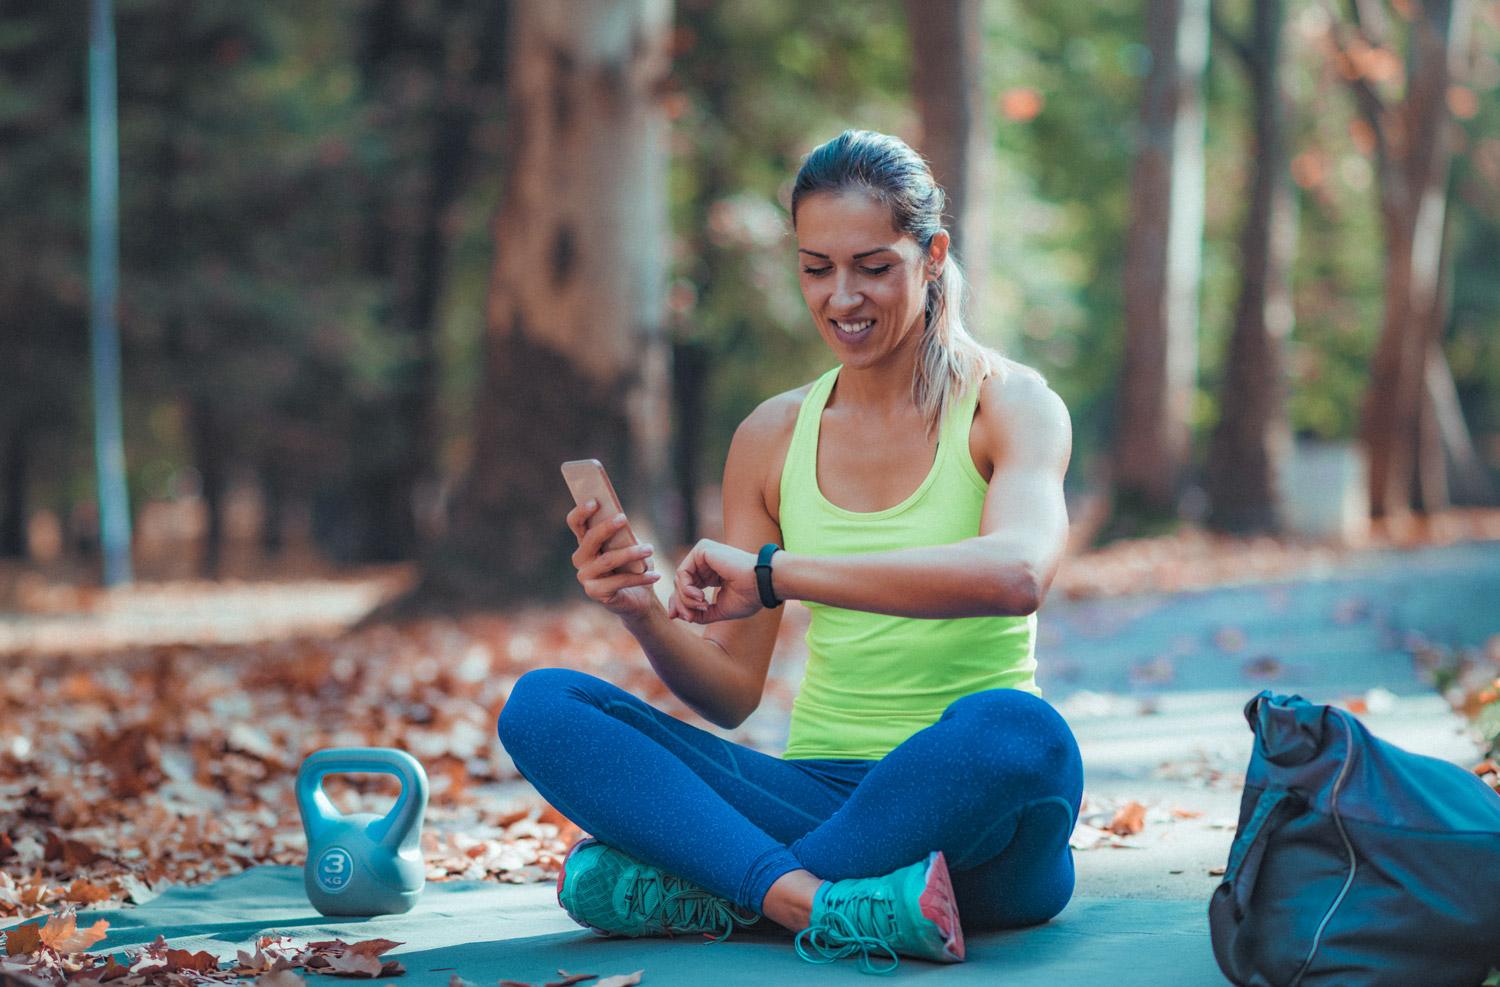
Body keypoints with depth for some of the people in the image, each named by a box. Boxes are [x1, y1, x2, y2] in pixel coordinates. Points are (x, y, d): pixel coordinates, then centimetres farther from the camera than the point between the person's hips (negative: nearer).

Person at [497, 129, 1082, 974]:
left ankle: (704, 892, -23)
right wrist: (649, 619, -12)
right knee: (542, 705, -15)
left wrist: (776, 573, -26)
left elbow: (1016, 573, -25)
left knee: (1019, 729, -39)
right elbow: (732, 692, 10)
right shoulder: (772, 439, 10)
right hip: (820, 797, 4)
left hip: (966, 808, -3)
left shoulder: (1012, 405, -2)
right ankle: (826, 903, -33)